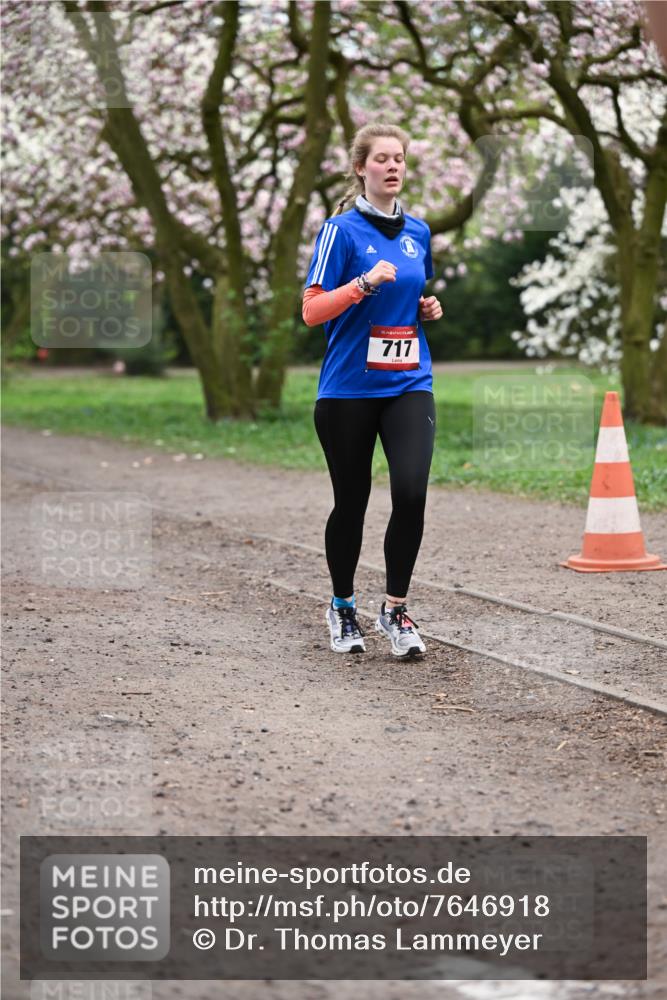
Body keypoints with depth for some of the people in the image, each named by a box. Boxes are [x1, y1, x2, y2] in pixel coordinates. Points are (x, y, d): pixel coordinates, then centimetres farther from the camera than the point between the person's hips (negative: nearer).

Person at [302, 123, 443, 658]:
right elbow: (312, 311, -11)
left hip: (409, 385, 3)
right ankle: (343, 606, 27)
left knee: (411, 492, -14)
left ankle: (395, 608, 0)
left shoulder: (418, 231, 11)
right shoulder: (341, 230, -6)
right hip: (348, 389, -3)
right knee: (351, 502, 6)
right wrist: (366, 282, -22)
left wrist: (428, 308, 6)